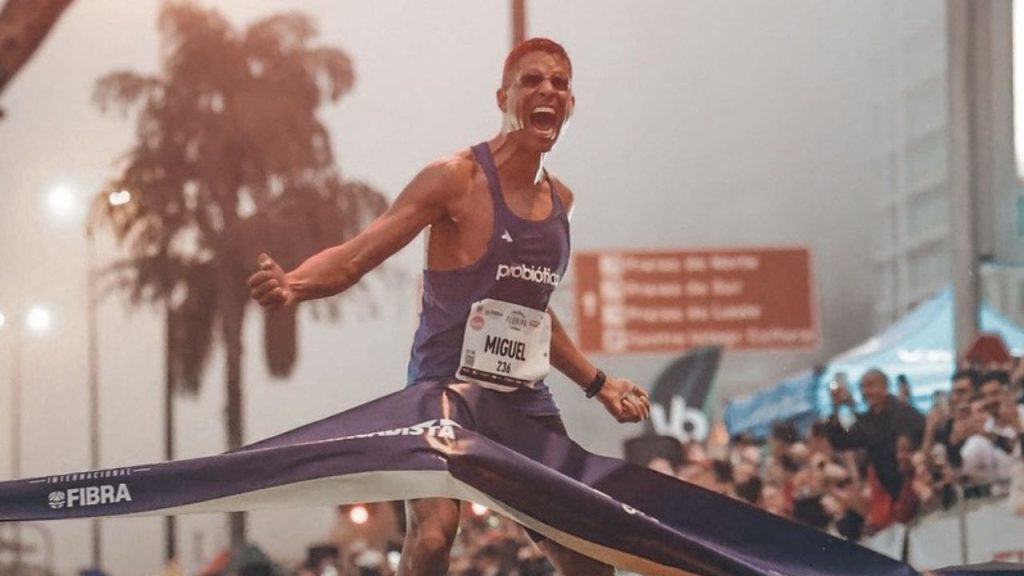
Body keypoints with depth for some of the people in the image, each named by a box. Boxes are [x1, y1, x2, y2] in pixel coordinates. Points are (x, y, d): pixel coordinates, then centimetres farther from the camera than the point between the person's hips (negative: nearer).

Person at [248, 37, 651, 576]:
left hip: (524, 400, 7)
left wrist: (597, 383, 28)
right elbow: (355, 257, -14)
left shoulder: (559, 198, 12)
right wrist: (293, 284, -33)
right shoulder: (457, 178, -9)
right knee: (433, 531, -30)